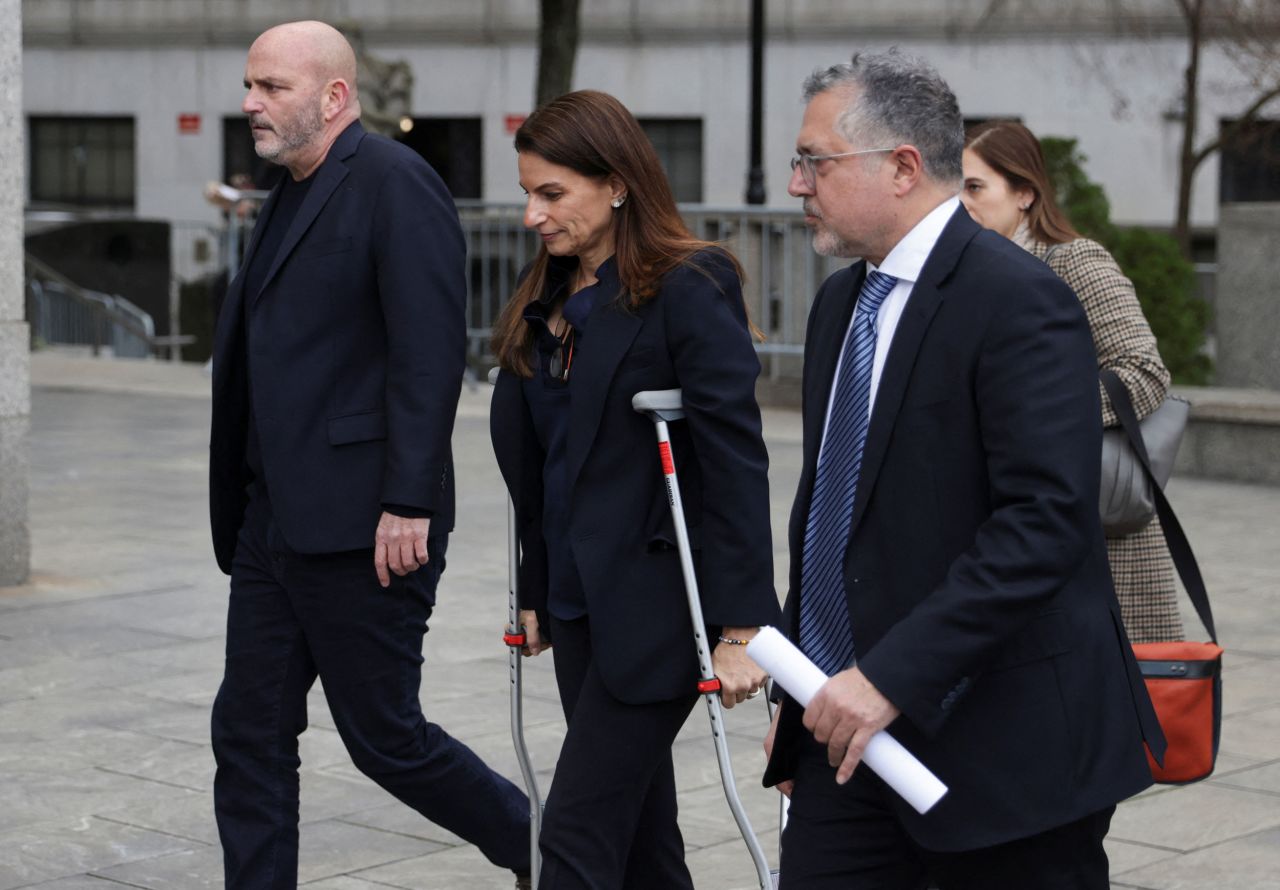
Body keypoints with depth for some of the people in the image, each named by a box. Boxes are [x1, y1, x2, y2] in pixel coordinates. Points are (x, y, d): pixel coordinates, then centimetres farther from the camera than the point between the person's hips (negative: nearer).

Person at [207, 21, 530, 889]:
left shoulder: (394, 182, -12)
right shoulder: (293, 196, 17)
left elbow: (431, 353, -19)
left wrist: (409, 504, -23)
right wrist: (247, 509, 17)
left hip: (360, 525, -9)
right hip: (275, 524, 9)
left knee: (385, 737, 0)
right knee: (250, 736, 8)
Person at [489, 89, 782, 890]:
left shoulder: (690, 289, -13)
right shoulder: (552, 297, 11)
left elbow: (737, 465, -17)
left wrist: (742, 626, -19)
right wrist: (535, 592, 18)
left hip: (653, 605, -8)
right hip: (580, 604, 8)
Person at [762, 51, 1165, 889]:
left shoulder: (1020, 299, -14)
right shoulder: (842, 300, 13)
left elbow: (1045, 520, -22)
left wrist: (895, 674, -25)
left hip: (998, 746, -7)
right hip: (856, 726, 7)